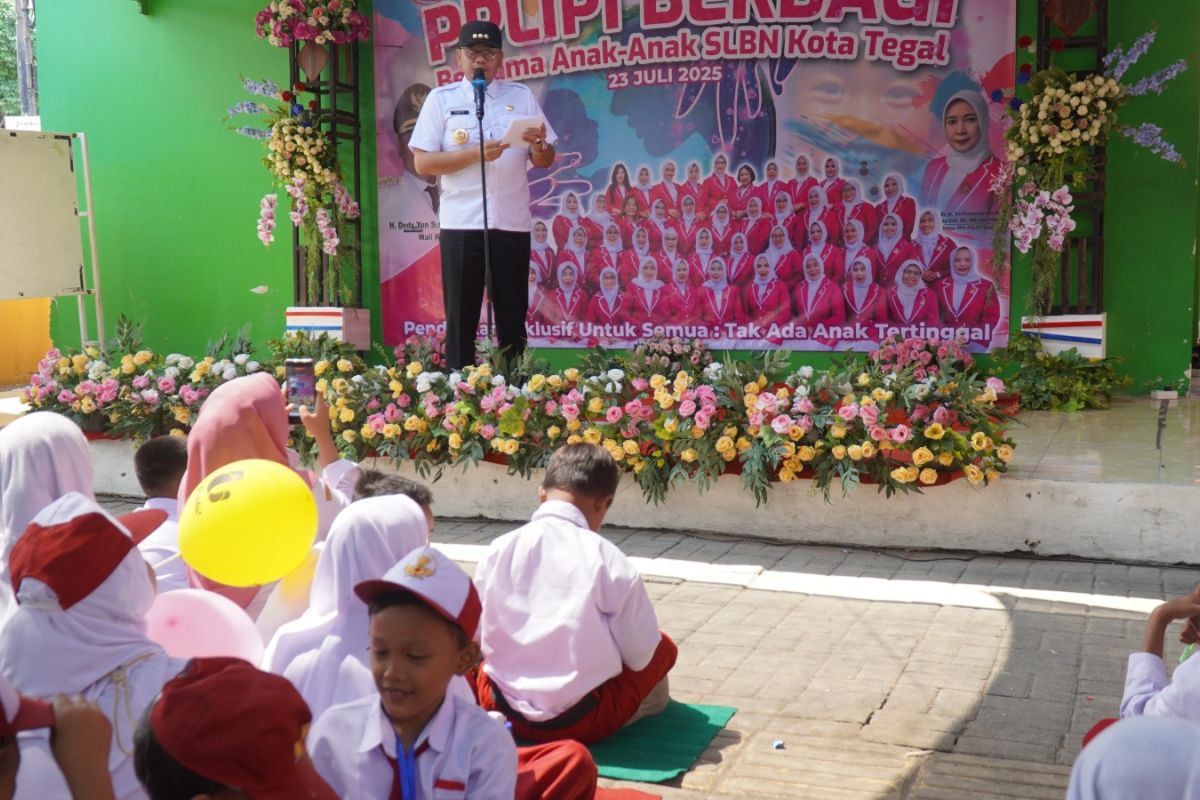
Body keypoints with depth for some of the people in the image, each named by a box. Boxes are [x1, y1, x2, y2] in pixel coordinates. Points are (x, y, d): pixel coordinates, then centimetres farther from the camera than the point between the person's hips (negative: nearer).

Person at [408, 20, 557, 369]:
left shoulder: (522, 96, 12)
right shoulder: (441, 99, 5)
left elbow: (545, 162, 12)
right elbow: (423, 162, -3)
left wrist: (539, 144, -11)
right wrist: (476, 153, -14)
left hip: (512, 222, 2)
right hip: (461, 223, -2)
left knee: (512, 319, 5)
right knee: (461, 318, 1)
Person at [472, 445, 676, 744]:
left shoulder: (498, 549, -5)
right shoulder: (607, 558, -14)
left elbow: (474, 635, 5)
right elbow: (639, 654, -7)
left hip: (506, 709, 3)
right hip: (584, 721, -3)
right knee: (663, 647, 20)